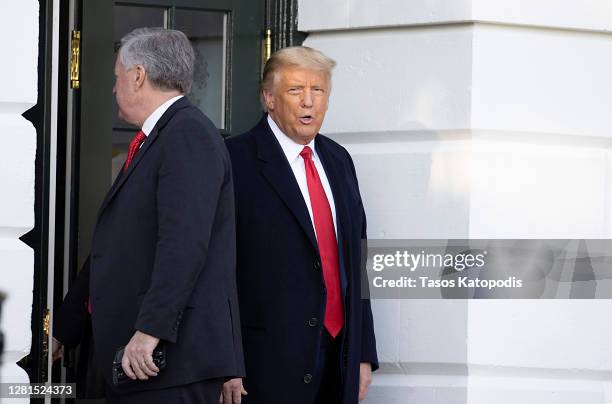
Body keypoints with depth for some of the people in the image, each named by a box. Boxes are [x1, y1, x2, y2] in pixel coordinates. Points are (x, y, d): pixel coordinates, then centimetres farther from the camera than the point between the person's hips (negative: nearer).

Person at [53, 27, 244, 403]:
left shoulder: (189, 134, -10)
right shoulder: (148, 144, 21)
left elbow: (183, 242, -21)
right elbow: (110, 251, 26)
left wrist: (151, 329, -27)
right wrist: (64, 330, 29)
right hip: (132, 362, 9)